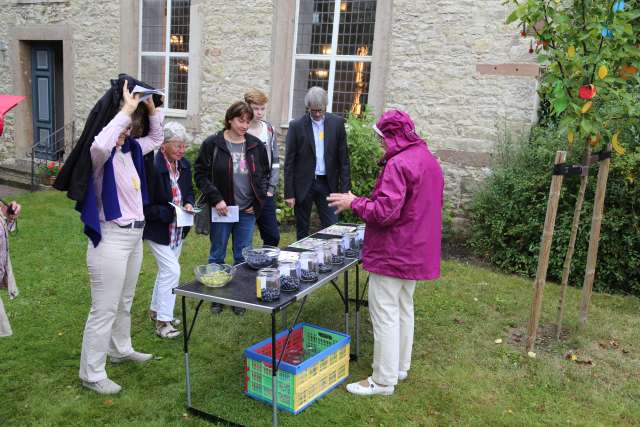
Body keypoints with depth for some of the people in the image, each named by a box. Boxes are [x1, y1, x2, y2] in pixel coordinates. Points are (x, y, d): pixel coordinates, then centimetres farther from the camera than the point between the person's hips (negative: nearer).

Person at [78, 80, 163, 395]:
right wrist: (126, 111, -33)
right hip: (111, 238, -9)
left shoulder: (130, 150, 6)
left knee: (125, 302, 24)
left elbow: (156, 139, 23)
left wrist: (151, 109, 7)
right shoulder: (103, 154, -17)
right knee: (104, 309, 0)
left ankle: (121, 350, 44)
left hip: (134, 236, 9)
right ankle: (91, 374, 14)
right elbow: (100, 145, -43)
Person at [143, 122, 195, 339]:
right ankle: (162, 322, 2)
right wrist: (169, 212, -28)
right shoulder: (152, 167, -24)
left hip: (178, 229, 8)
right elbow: (145, 205, -21)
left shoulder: (184, 164, -1)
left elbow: (189, 190, 14)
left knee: (166, 270, 19)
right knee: (172, 270, -10)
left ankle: (156, 309, 37)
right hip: (158, 229, -8)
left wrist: (189, 203, -6)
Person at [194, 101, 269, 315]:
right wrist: (216, 199, -13)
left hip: (247, 211, 3)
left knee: (243, 257, 10)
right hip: (221, 209, -3)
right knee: (217, 255, 9)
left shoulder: (256, 146, 4)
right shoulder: (212, 144, -6)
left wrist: (259, 198, 3)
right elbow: (200, 174, -5)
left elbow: (264, 174, 14)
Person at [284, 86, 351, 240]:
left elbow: (343, 159, 2)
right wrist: (289, 193, -6)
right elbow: (289, 162, -3)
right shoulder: (296, 126, -5)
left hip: (327, 183, 1)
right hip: (303, 184, -1)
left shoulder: (337, 123, 0)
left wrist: (345, 188, -2)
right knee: (302, 230, 9)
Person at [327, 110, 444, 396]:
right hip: (416, 252, 10)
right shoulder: (429, 159, 10)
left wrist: (354, 203, -11)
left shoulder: (398, 163, -21)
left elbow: (385, 211, -26)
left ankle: (383, 380, 10)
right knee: (404, 309, 20)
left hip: (392, 254, -10)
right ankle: (400, 367, 33)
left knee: (385, 316, 0)